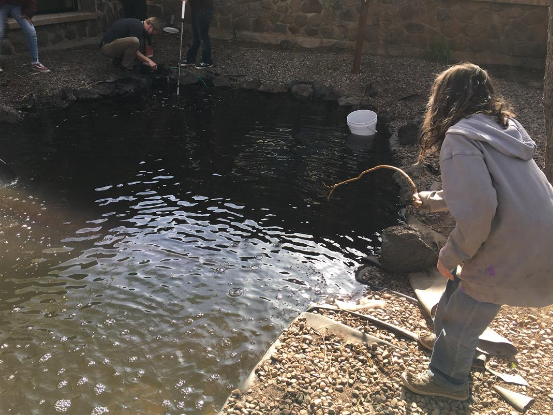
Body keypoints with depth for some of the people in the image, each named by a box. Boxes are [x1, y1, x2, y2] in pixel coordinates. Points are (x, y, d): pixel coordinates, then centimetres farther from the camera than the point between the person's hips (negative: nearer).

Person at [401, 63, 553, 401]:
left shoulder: (460, 137, -17)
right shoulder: (504, 127, 11)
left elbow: (477, 210, -26)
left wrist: (452, 255, -10)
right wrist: (435, 201, 37)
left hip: (512, 256, -9)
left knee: (460, 320, 13)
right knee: (460, 286, 29)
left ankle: (448, 380, 36)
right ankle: (449, 345, 51)